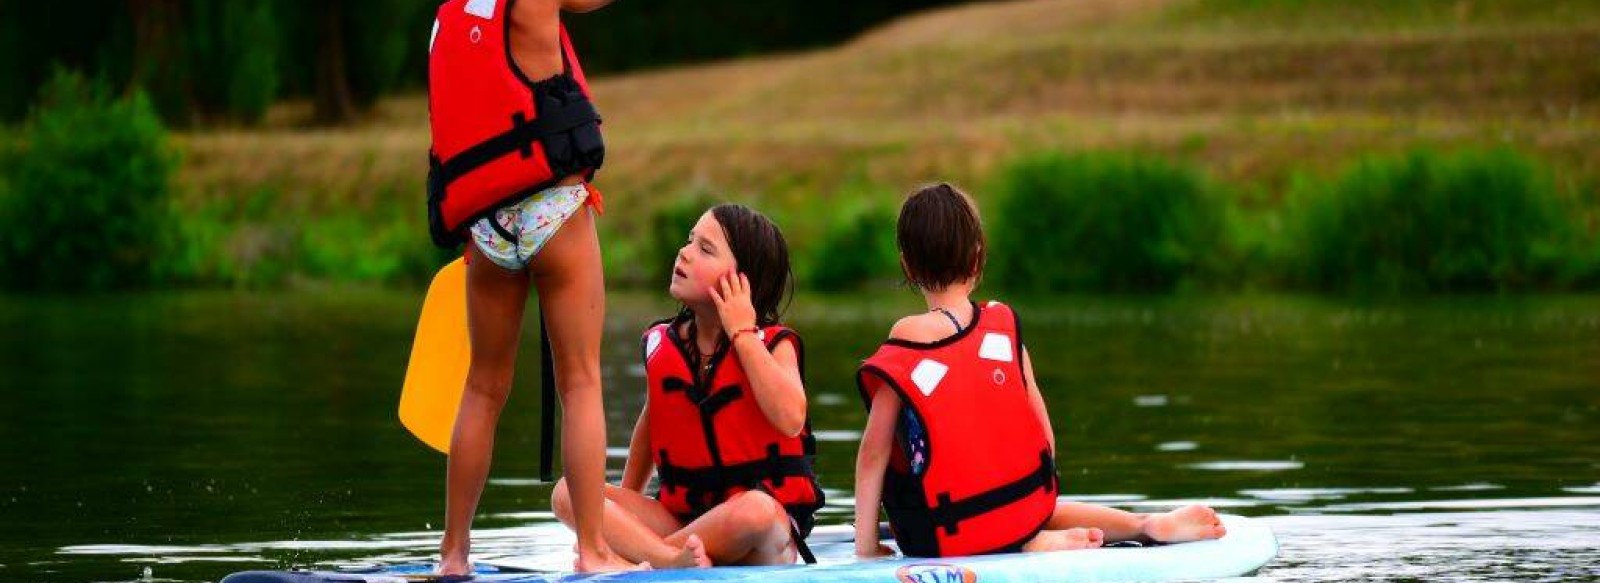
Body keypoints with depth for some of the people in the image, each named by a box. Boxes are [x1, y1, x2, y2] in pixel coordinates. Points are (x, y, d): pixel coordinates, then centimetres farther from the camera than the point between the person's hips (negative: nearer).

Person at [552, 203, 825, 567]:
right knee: (568, 495, -16)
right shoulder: (661, 344, 8)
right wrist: (625, 506, 27)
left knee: (757, 510, -41)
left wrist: (742, 333, -15)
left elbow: (790, 419, -23)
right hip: (681, 516, 5)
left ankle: (630, 555, -27)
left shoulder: (773, 345, -4)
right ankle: (672, 561, -41)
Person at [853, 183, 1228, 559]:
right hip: (1026, 508, 6)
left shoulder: (904, 344, -14)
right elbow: (1039, 418, 6)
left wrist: (866, 546, -6)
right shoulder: (1003, 324, 0)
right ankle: (1146, 526, 15)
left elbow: (874, 451, -13)